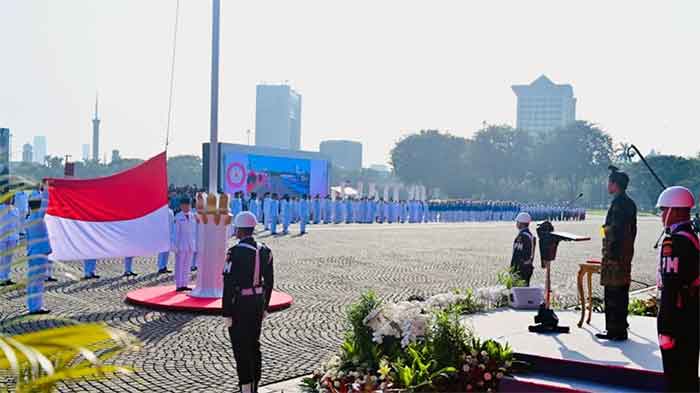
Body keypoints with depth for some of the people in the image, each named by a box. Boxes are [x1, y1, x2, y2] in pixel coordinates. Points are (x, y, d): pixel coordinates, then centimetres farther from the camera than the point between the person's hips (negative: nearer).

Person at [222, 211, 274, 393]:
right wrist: (264, 306, 18)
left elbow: (229, 285, -18)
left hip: (239, 303, -7)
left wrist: (226, 313, -12)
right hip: (258, 302, 7)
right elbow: (269, 281, 9)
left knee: (241, 347, 1)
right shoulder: (264, 250, 3)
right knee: (254, 345, 16)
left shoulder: (235, 252, -18)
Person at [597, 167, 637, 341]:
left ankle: (615, 331, -2)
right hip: (627, 254, 10)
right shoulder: (630, 203, 15)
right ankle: (621, 327, 23)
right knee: (622, 292, 15)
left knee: (613, 293, -5)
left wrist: (610, 254, -20)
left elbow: (615, 231, -21)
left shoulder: (618, 203, -16)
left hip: (615, 254, -10)